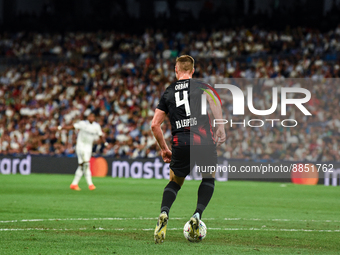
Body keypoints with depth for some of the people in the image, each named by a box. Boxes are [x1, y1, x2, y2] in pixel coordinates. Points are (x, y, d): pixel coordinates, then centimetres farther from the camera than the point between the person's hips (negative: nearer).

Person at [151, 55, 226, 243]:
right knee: (209, 178, 20)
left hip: (180, 143, 2)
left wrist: (164, 148, 23)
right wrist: (220, 127, -11)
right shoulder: (200, 85, 11)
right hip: (204, 140, -2)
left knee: (174, 182, 19)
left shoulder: (168, 92, 17)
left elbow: (155, 125, 13)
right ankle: (197, 215, 0)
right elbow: (214, 100, -13)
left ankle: (164, 213, -9)